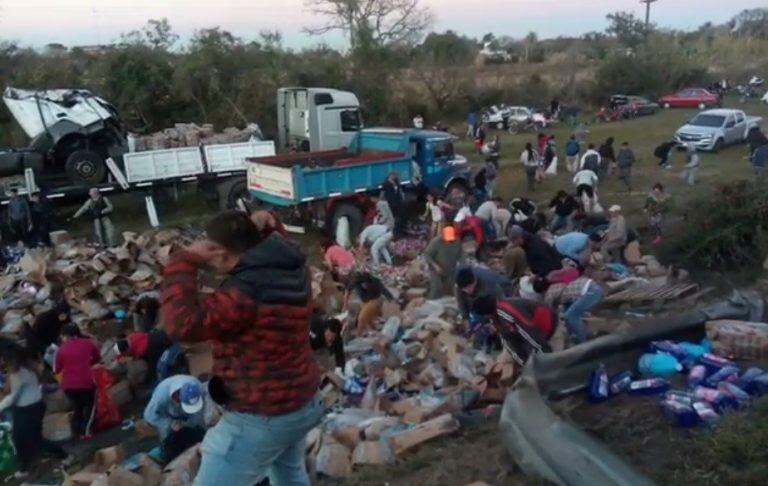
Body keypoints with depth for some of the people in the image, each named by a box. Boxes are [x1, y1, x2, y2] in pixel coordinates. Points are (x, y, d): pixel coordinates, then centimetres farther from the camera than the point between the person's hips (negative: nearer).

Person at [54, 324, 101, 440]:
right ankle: (85, 432, 4)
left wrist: (54, 369, 32)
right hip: (86, 382, -2)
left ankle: (78, 432, 18)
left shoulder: (61, 349, 2)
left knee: (77, 408, 22)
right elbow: (97, 357, 14)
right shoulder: (88, 343, 1)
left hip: (68, 385, 2)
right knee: (89, 407, 17)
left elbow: (57, 369, 10)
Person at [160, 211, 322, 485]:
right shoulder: (291, 269, -3)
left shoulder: (247, 292, -30)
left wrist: (184, 261, -23)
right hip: (303, 402, 9)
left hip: (260, 418, -9)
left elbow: (182, 324, -32)